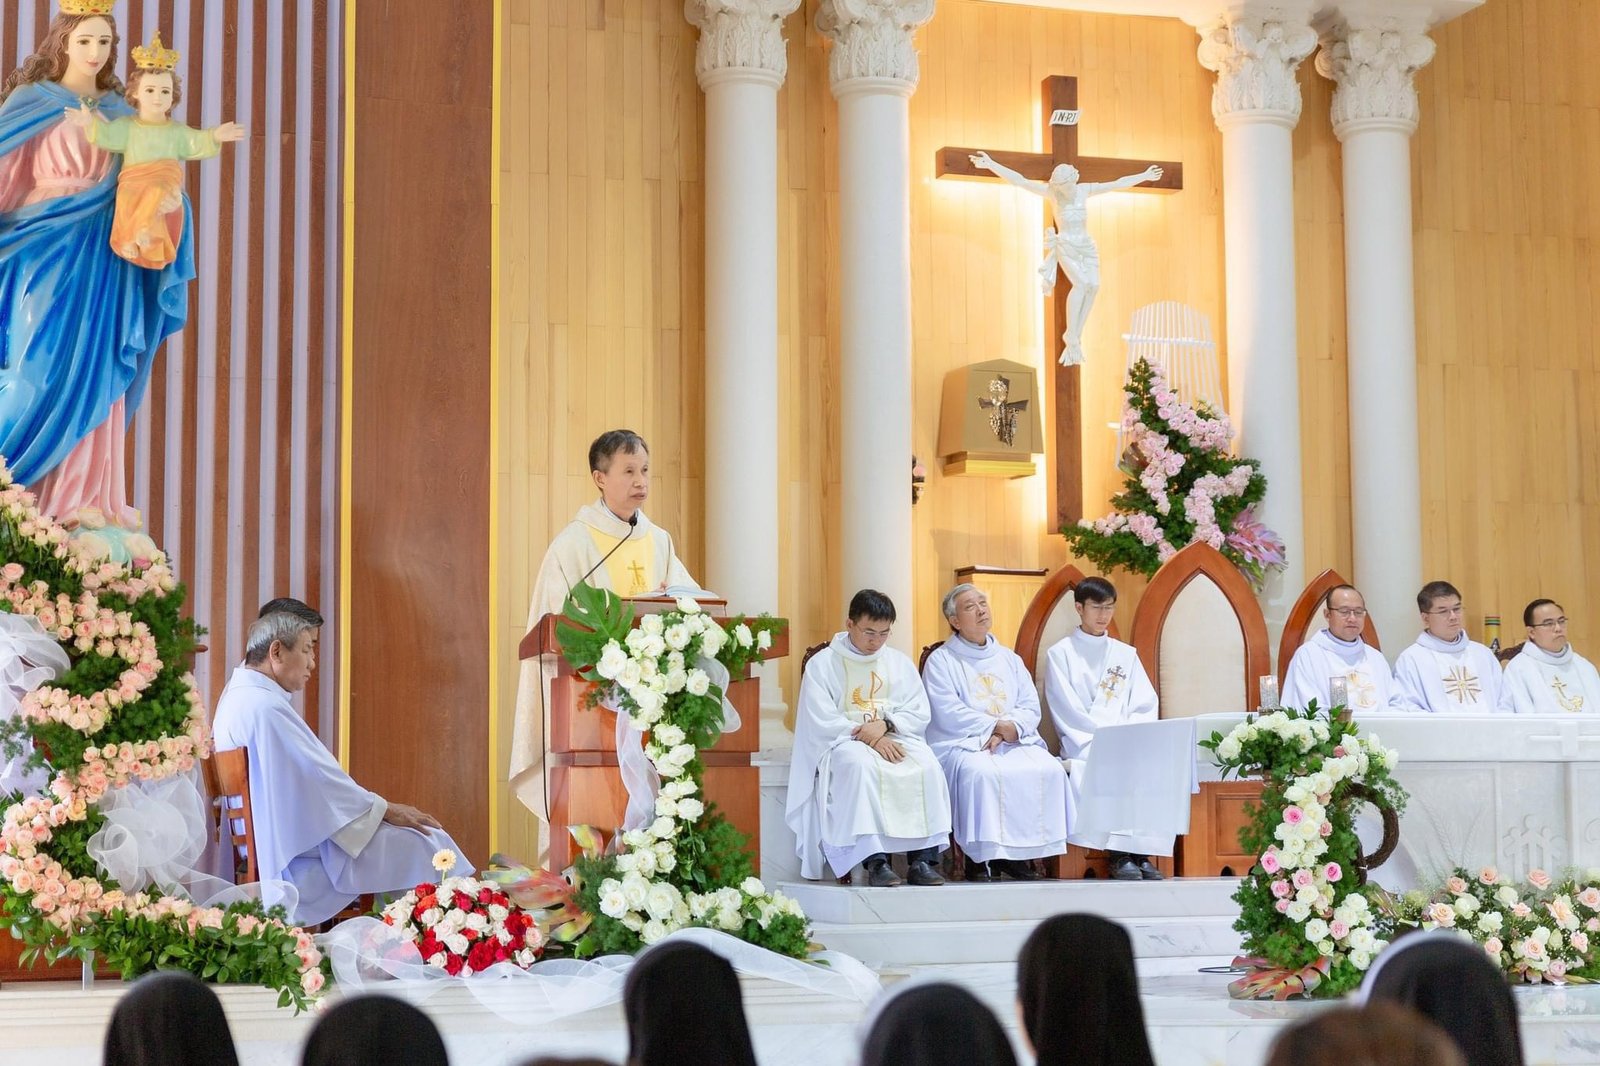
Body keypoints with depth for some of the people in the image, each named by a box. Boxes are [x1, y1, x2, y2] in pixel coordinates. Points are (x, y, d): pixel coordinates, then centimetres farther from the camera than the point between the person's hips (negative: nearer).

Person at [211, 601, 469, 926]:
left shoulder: (239, 698, 12)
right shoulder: (264, 706, -22)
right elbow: (319, 778, -20)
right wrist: (385, 809, -9)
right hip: (295, 857, -11)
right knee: (422, 844, -11)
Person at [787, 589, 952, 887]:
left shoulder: (900, 664, 17)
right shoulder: (821, 665, 6)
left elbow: (919, 715, 8)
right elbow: (823, 722, -5)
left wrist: (885, 725, -12)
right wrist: (867, 737, -16)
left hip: (895, 738, 3)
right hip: (843, 742, -3)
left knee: (927, 765, -29)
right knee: (860, 765, -38)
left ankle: (923, 857, -32)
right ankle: (875, 859, -42)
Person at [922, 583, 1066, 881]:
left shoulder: (1009, 658, 21)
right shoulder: (940, 661, 6)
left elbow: (1031, 706, 10)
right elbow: (948, 713, -8)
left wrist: (1007, 730, -11)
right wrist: (996, 726, -12)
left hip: (1015, 742, 5)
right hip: (963, 744, -4)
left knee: (1048, 770, -24)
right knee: (983, 773, -37)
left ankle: (1018, 854, -19)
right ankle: (979, 858, -27)